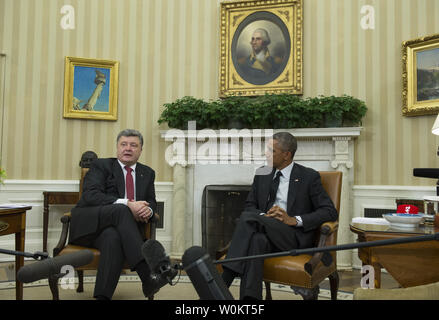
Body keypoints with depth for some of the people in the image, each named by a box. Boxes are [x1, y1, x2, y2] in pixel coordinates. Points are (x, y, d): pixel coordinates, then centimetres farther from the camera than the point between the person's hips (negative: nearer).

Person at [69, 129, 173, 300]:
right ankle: (147, 273, -44)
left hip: (115, 228, 3)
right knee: (121, 210, -35)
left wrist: (148, 210, -12)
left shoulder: (147, 173, 20)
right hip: (89, 225, -2)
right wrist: (127, 205, -24)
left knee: (113, 237, -36)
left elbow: (151, 202, 17)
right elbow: (91, 195, -10)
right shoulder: (101, 165, 6)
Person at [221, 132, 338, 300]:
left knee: (248, 217, -29)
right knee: (257, 240, -34)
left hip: (295, 237, -4)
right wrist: (264, 215, -10)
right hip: (267, 234, 4)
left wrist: (294, 220, -16)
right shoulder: (262, 173, 17)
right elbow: (249, 205, 14)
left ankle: (223, 284, -33)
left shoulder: (309, 176, 3)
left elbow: (330, 212, -3)